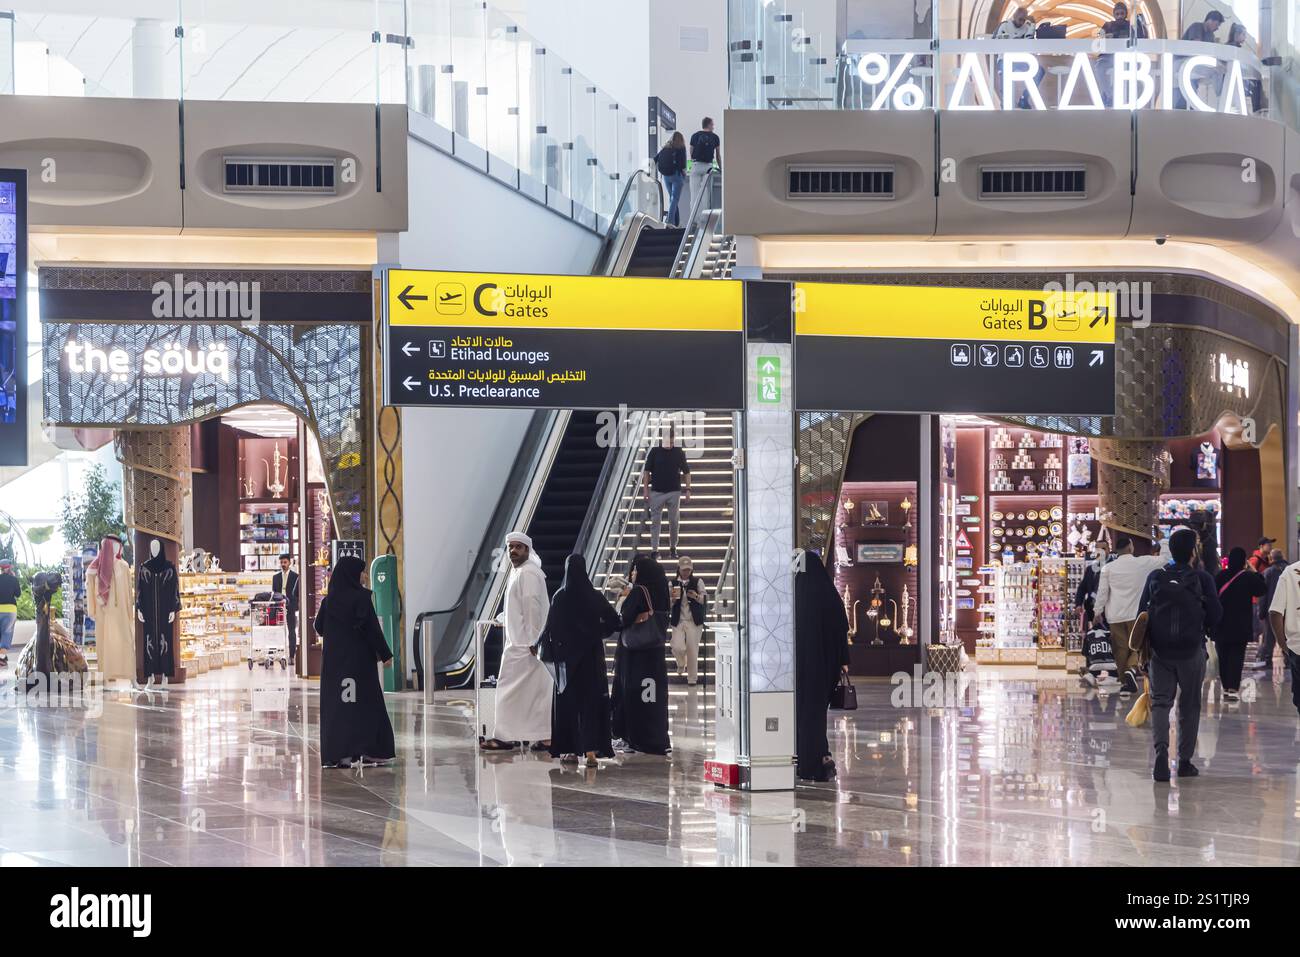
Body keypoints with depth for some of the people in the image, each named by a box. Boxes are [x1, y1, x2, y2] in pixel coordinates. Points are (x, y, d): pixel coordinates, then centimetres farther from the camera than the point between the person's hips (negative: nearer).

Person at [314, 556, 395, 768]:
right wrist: (385, 654, -6)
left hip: (333, 657, 4)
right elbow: (372, 628, -14)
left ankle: (337, 753, 1)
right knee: (365, 701, 4)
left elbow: (318, 627, 9)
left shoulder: (329, 600, 2)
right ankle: (367, 750, 2)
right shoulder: (362, 597, -12)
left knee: (335, 703, 5)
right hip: (360, 657, -4)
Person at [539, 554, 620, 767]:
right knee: (592, 701, 1)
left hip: (568, 657, -1)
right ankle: (591, 750, -12)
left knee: (567, 701, 10)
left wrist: (543, 649, 3)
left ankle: (570, 749, 15)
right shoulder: (595, 597, -5)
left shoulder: (560, 597, -9)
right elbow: (614, 622, -4)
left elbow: (551, 627, -9)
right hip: (592, 656, 1)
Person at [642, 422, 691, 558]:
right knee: (655, 521, 0)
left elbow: (686, 472, 7)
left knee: (674, 521, 5)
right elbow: (646, 471, 3)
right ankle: (654, 550, 3)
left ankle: (673, 548, 19)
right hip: (656, 492, -1)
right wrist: (645, 489, -3)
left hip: (674, 492, 1)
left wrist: (688, 489, -1)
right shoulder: (655, 452, 0)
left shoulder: (679, 452, 3)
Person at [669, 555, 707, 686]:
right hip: (678, 621, 1)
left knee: (692, 650, -2)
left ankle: (692, 678, 13)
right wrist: (673, 598, -15)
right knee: (678, 648, -11)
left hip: (694, 621, -1)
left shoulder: (697, 582, 2)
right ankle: (681, 664, 24)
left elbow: (705, 600, 2)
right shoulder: (673, 583, 5)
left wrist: (696, 597, -18)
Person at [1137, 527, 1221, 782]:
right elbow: (1215, 614, -5)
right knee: (1190, 705, 10)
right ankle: (1185, 760, 10)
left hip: (1159, 649, 2)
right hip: (1192, 650, -1)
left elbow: (1142, 614, 4)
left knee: (1160, 702, 3)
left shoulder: (1156, 577, 2)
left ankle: (1161, 750, -20)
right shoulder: (1202, 578, -6)